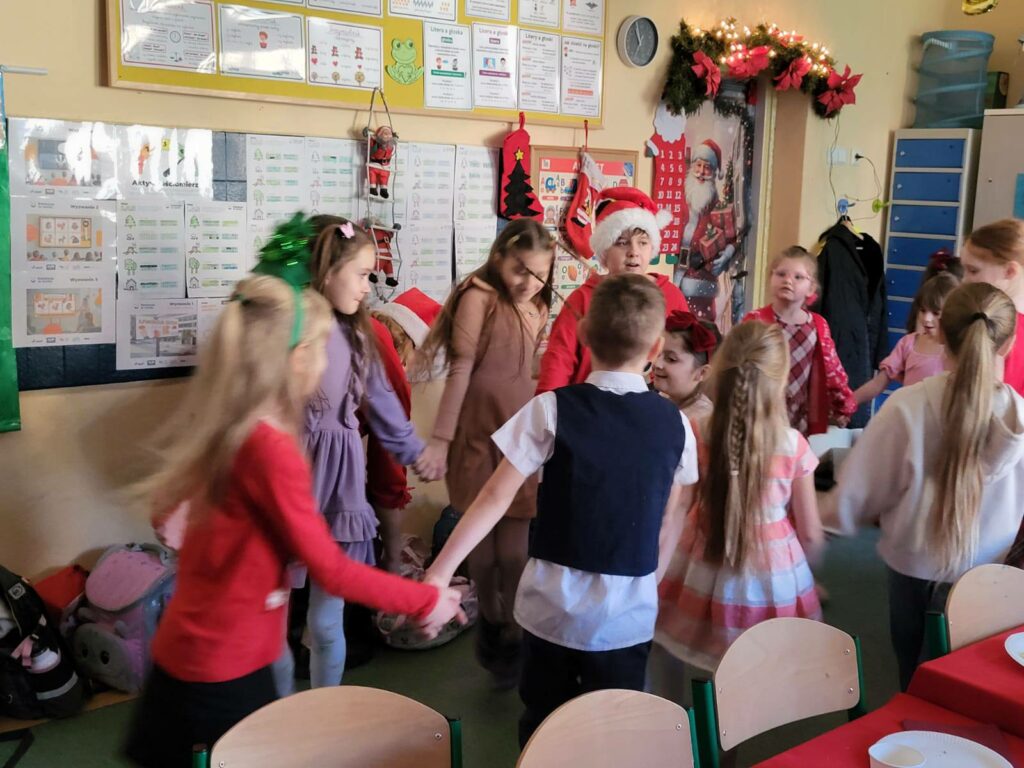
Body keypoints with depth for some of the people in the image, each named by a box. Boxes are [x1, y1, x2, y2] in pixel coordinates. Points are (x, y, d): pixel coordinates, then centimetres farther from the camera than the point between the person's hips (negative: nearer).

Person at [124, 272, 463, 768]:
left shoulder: (220, 430, 0)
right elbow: (332, 571, -19)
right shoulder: (272, 449, -24)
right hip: (223, 672, -8)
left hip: (186, 652, 8)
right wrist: (426, 601, -9)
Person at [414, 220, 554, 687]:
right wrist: (440, 439, -15)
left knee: (515, 548, 1)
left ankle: (513, 636, 18)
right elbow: (461, 370, -13)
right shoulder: (480, 296, -9)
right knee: (481, 538, 10)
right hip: (478, 432, -4)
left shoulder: (536, 308, 12)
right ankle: (490, 621, 32)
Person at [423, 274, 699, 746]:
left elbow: (497, 498, -13)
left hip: (552, 604, -1)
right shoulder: (674, 423, -2)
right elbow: (672, 519, 9)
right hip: (630, 613, 2)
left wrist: (439, 572, -9)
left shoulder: (552, 409, -11)